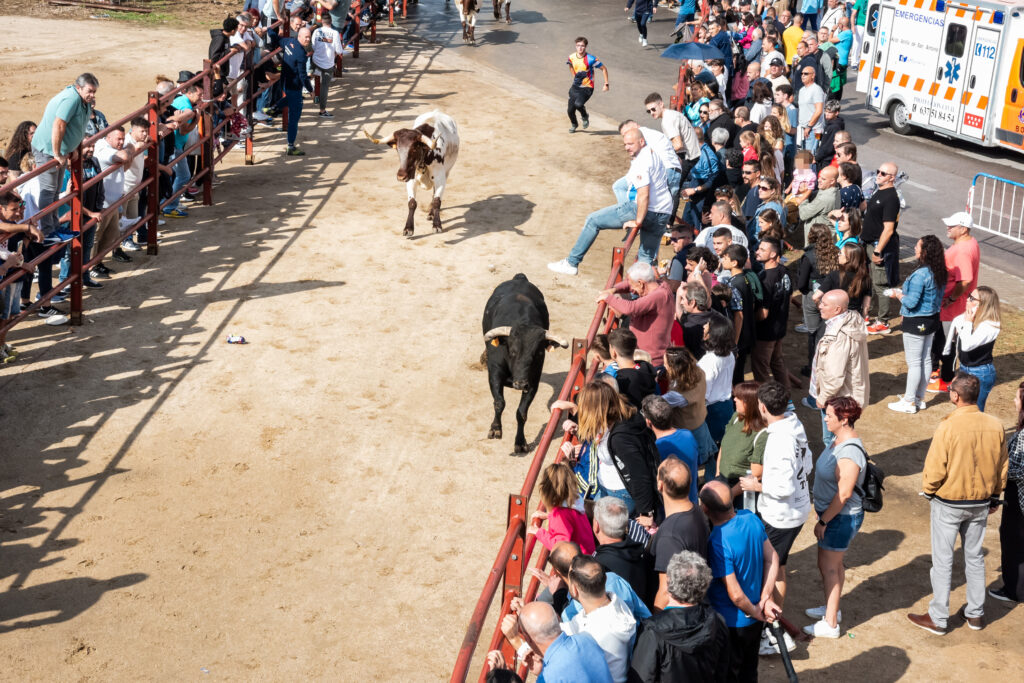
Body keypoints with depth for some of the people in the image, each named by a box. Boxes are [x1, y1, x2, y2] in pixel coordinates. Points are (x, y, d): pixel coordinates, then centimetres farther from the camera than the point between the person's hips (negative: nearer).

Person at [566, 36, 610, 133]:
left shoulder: (590, 59, -19)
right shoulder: (572, 57, -3)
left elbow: (604, 69, -9)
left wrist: (606, 84, -11)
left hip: (587, 88, -5)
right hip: (575, 87, 5)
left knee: (578, 104, -30)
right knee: (570, 110, 3)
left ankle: (585, 116, 5)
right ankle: (574, 124, 36)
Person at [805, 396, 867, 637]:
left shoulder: (849, 453, -29)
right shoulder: (840, 440, 3)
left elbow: (844, 494, -26)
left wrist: (823, 521, -18)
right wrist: (823, 518, 18)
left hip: (842, 517, -9)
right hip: (834, 514, 9)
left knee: (828, 566, 2)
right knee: (833, 564, 22)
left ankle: (830, 624, 13)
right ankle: (832, 608, 40)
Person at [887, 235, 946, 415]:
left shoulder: (920, 275, -25)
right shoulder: (939, 273, 2)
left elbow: (911, 302, -25)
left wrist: (898, 294, -5)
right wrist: (904, 293, 14)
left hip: (916, 322, -9)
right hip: (932, 319, 9)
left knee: (914, 363, 2)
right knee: (925, 360, 17)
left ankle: (909, 402, 12)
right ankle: (919, 397, 29)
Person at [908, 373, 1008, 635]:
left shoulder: (948, 427, -24)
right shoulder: (995, 426, -9)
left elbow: (935, 469, -19)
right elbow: (1002, 468, 3)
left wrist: (928, 490, 1)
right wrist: (994, 497, 17)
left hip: (948, 504, -5)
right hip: (981, 503, 5)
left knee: (943, 561, 7)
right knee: (975, 557, 19)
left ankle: (937, 618, 17)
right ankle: (975, 614, 30)